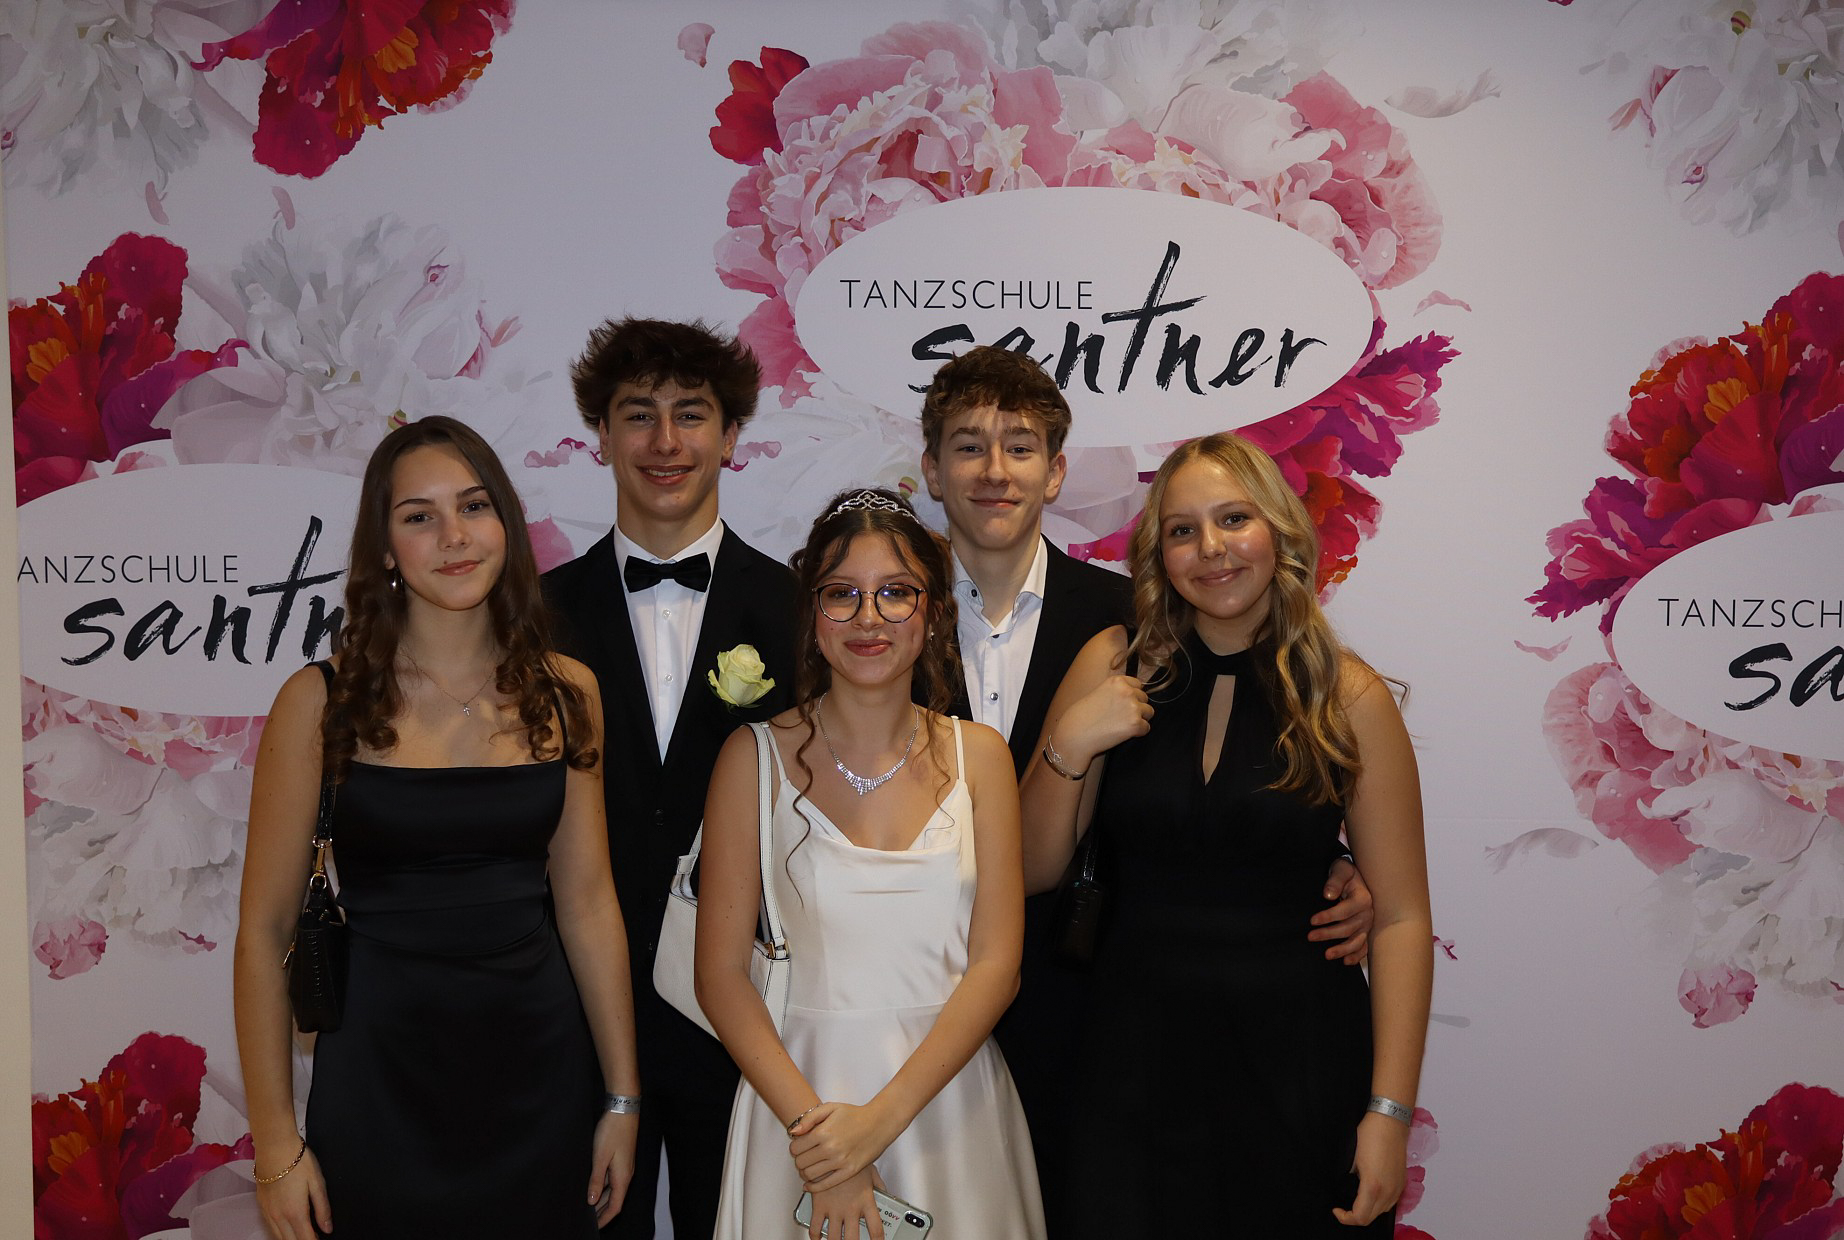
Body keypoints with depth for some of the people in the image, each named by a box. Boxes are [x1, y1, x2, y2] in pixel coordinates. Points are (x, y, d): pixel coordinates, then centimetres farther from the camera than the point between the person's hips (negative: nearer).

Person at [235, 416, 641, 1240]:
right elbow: (265, 929, -5)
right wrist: (275, 1142, -6)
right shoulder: (325, 700, -9)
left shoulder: (564, 693, -1)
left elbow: (586, 903, 3)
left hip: (540, 1069, 3)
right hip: (381, 1078, -2)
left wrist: (622, 1096, 4)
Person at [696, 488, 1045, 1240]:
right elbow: (721, 975, -6)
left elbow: (995, 965, -5)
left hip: (948, 1094, 2)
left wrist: (882, 1119, -15)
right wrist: (812, 1120, -17)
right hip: (798, 1089, -1)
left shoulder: (978, 755, 0)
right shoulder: (755, 756, -5)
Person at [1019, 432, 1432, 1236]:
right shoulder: (1115, 667, -2)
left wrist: (1390, 1110, -8)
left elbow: (1401, 917, -4)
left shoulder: (1350, 697, -5)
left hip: (1295, 1058, -1)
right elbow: (1032, 873, 0)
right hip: (1134, 1054, 1)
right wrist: (1068, 746, -16)